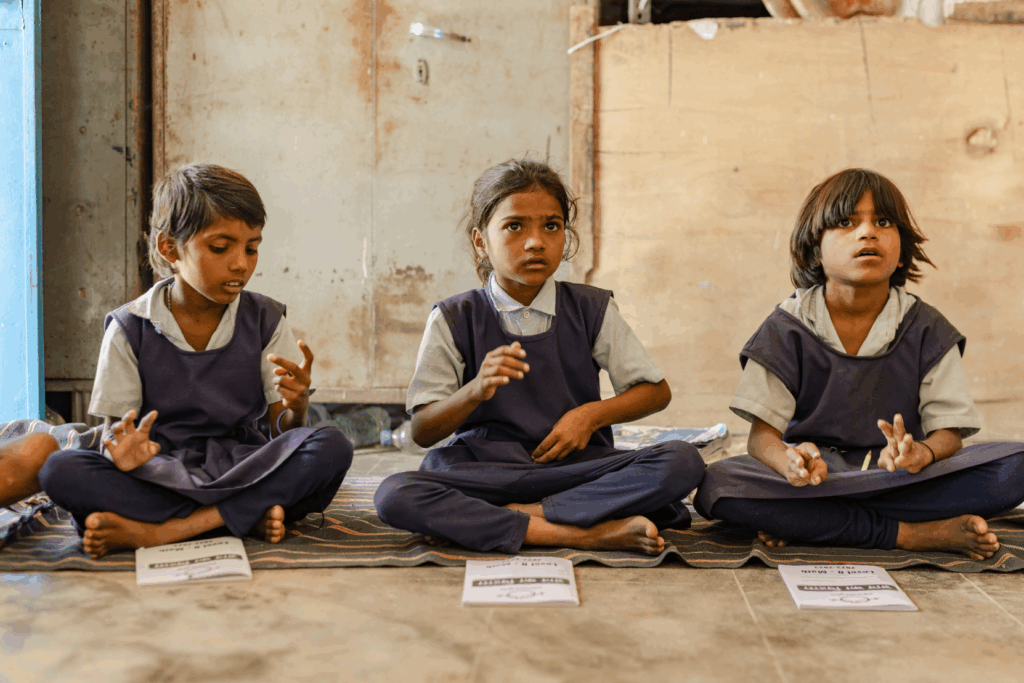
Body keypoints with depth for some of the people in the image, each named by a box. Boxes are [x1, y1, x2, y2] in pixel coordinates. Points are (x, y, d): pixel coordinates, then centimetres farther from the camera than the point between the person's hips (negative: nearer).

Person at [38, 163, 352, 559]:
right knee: (59, 471, -28)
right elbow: (114, 428, 2)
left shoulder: (264, 321, 3)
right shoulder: (130, 329, 0)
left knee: (332, 448, -27)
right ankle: (248, 518, -25)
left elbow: (283, 433, 1)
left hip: (242, 471, 1)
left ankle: (157, 532, -26)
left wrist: (296, 405, -23)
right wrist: (123, 449, -23)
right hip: (160, 477, 0)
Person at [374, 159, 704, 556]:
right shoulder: (453, 319, 2)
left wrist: (591, 414, -6)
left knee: (683, 462, -24)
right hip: (484, 472, -1)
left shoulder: (592, 310, 6)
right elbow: (421, 432, -2)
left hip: (576, 467, 1)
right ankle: (586, 533, -29)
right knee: (393, 497, -31)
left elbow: (657, 391, 11)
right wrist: (476, 390, -21)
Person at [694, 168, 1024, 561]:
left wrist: (920, 453, -29)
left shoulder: (926, 329, 4)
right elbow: (762, 435, -8)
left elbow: (949, 432, -2)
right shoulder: (787, 329, -1)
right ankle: (915, 535, -23)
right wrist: (789, 460, -33)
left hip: (897, 479, 2)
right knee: (717, 487, -32)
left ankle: (799, 523, -24)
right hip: (813, 475, -1)